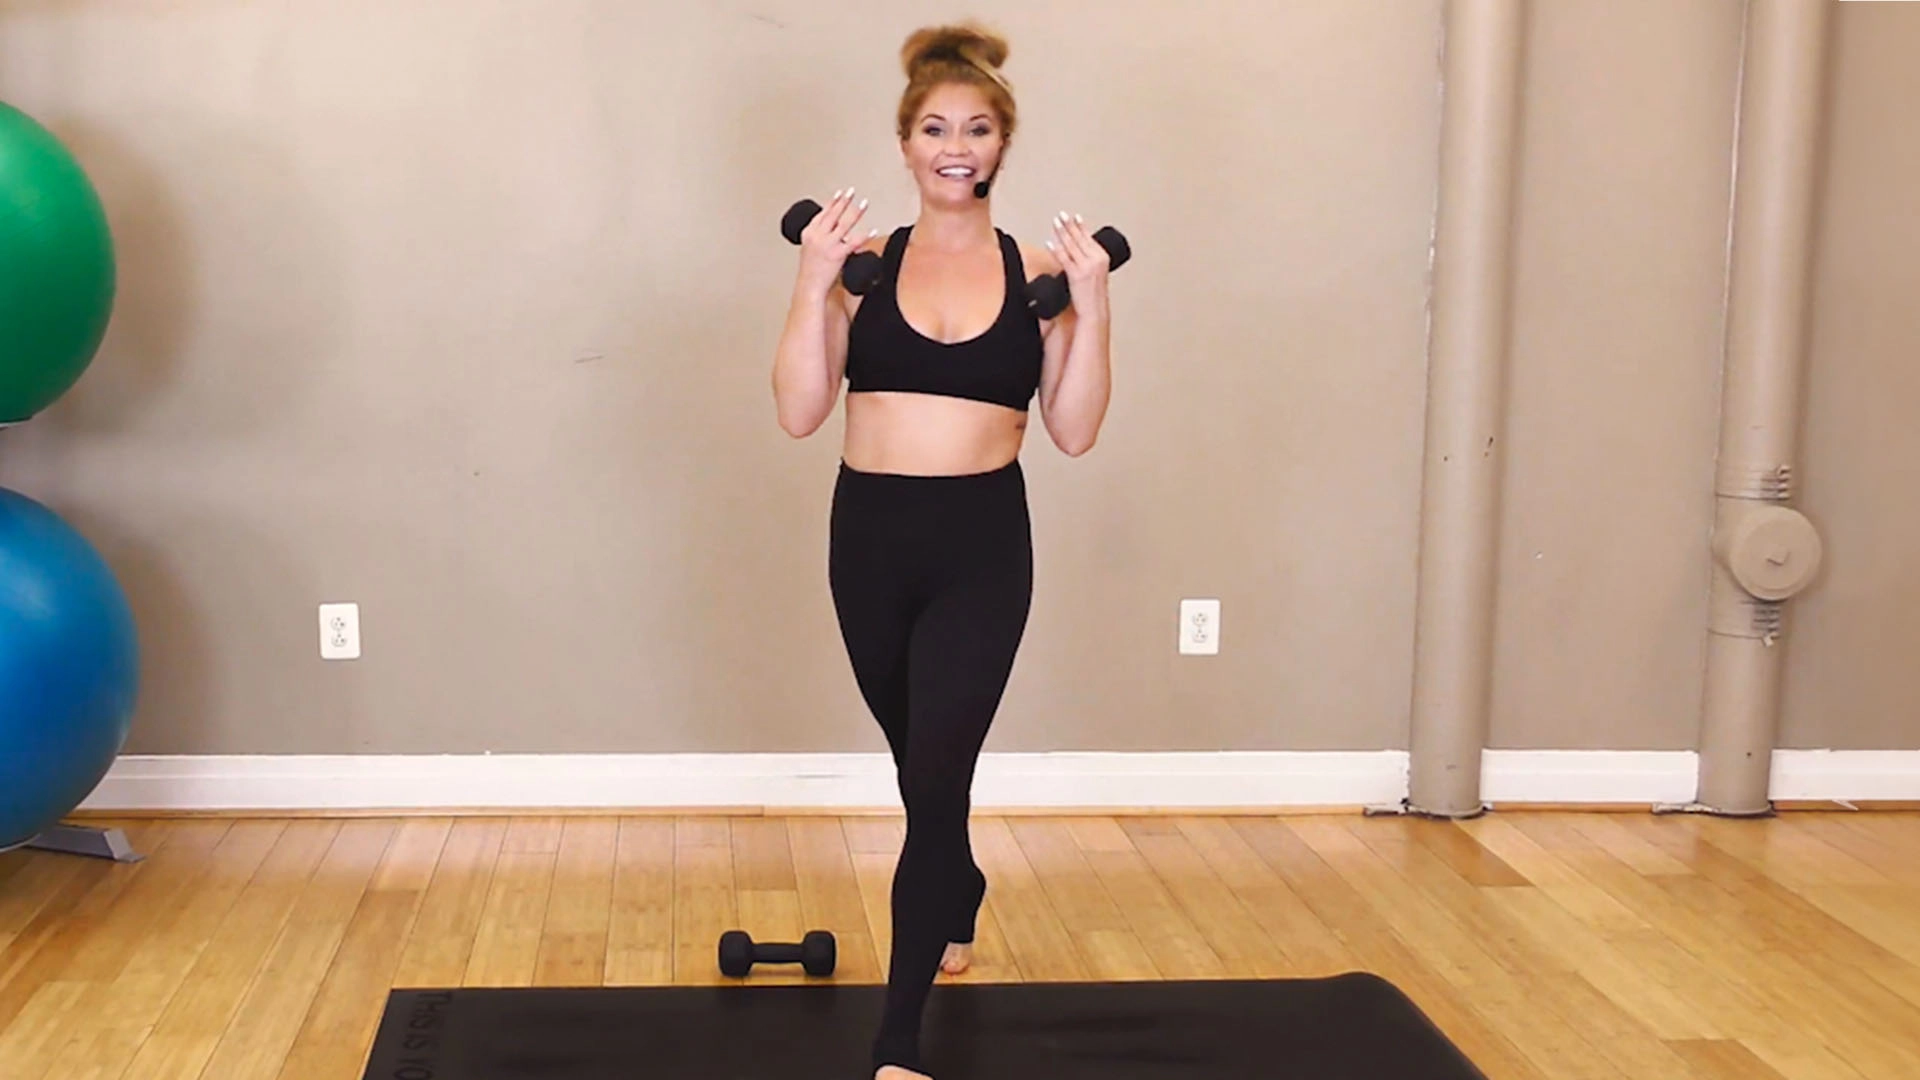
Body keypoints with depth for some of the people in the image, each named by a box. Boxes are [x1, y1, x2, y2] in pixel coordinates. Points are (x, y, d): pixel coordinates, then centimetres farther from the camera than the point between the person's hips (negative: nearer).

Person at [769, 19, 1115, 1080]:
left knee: (933, 777, -8)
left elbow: (1073, 431, -3)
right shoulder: (863, 262, 0)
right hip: (868, 537, 2)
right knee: (921, 767, 21)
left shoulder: (1037, 271, 0)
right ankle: (958, 896, 53)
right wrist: (813, 281, -14)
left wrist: (1092, 306, -12)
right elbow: (799, 413, -6)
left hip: (982, 547, -2)